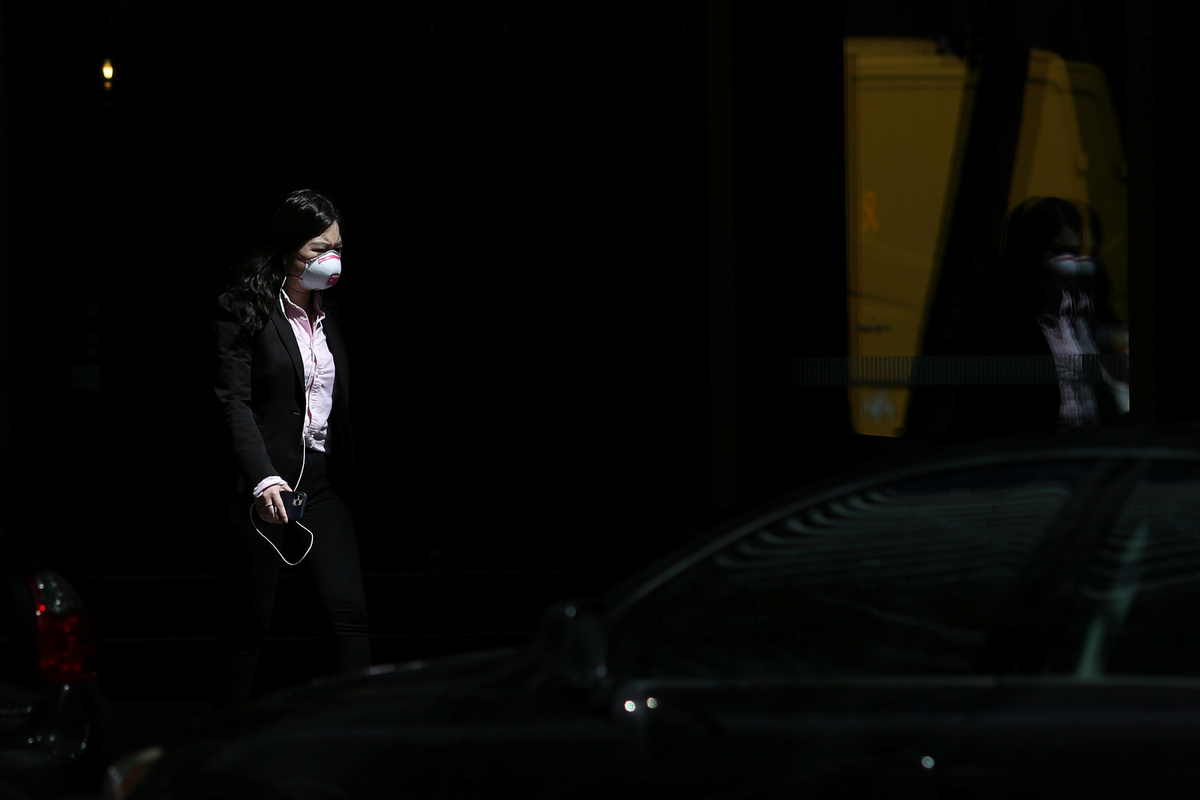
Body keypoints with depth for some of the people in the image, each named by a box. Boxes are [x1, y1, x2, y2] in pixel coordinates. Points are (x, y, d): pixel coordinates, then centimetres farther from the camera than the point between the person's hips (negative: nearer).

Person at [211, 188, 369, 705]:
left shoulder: (331, 317, 14)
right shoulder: (243, 312, -6)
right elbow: (233, 402, -13)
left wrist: (348, 479, 12)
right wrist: (263, 479, -24)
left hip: (323, 482, 5)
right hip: (266, 485, -5)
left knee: (350, 612, -6)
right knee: (249, 621, 2)